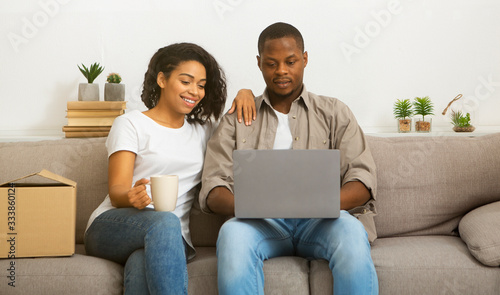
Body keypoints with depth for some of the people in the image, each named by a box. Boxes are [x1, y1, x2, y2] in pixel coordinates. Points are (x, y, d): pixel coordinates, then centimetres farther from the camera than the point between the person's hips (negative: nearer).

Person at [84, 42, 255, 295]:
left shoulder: (203, 129, 21)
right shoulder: (130, 124, 6)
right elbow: (117, 190, -3)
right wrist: (132, 197, -29)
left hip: (172, 237, 3)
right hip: (111, 226, -3)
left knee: (141, 267, -36)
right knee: (165, 222, -38)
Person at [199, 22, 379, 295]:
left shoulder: (334, 113, 17)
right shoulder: (237, 119, 19)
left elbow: (363, 180, 6)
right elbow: (213, 186, 8)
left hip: (319, 220, 0)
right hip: (261, 222, 0)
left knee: (350, 231, -34)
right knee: (232, 233, -34)